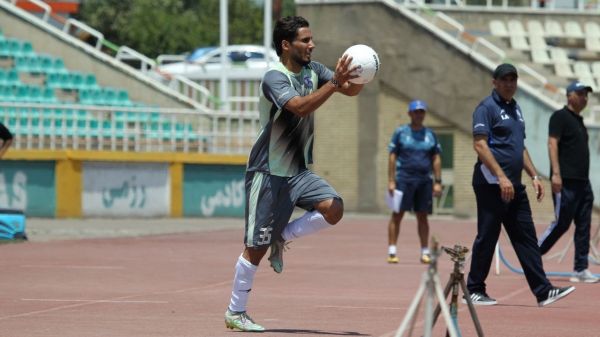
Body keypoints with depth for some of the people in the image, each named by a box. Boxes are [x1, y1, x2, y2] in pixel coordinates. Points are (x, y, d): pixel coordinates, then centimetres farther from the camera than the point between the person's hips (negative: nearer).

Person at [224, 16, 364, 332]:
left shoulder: (313, 70, 4)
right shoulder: (274, 78, -18)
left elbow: (351, 90, -2)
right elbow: (301, 106, -35)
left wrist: (359, 77, -23)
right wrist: (334, 83, -42)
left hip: (299, 171, 7)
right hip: (269, 173, -7)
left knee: (333, 209, -17)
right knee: (257, 246, -3)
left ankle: (282, 238, 7)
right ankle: (235, 312, 10)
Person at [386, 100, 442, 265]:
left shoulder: (430, 134, 12)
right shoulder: (400, 132, 3)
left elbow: (436, 159, 12)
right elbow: (392, 157, 0)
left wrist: (438, 182, 4)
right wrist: (391, 181, -7)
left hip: (424, 180, 3)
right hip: (404, 179, -3)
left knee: (422, 217, 6)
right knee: (397, 215, -6)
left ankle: (425, 252, 11)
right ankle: (391, 252, -6)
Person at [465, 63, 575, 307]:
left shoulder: (515, 108, 19)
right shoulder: (487, 108, -8)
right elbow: (480, 144, -17)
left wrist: (534, 176, 18)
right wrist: (501, 177, -23)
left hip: (514, 186, 8)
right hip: (491, 184, -8)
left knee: (526, 238, 4)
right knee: (487, 237, -3)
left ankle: (543, 291, 2)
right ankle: (474, 291, 6)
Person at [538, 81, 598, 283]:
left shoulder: (579, 121, 21)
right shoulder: (560, 117, -5)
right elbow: (552, 143, -14)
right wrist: (556, 173, -24)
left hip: (582, 181, 9)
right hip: (566, 182, -9)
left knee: (584, 227, 4)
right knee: (561, 223, -7)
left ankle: (580, 270, 5)